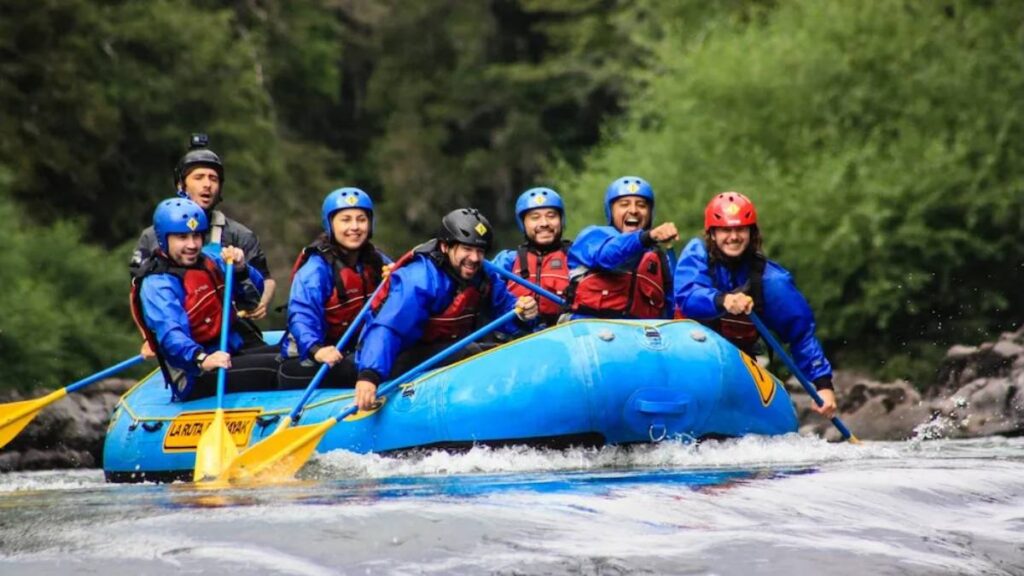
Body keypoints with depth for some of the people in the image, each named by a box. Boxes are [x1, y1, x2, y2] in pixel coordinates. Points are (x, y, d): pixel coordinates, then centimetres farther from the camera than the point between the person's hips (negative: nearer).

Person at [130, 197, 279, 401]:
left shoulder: (208, 264, 12)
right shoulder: (157, 285, -14)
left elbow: (255, 291, 14)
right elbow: (170, 334, -31)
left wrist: (241, 269, -9)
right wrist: (202, 359, -50)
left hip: (230, 356, 9)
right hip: (196, 380, -9)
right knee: (274, 369, -24)